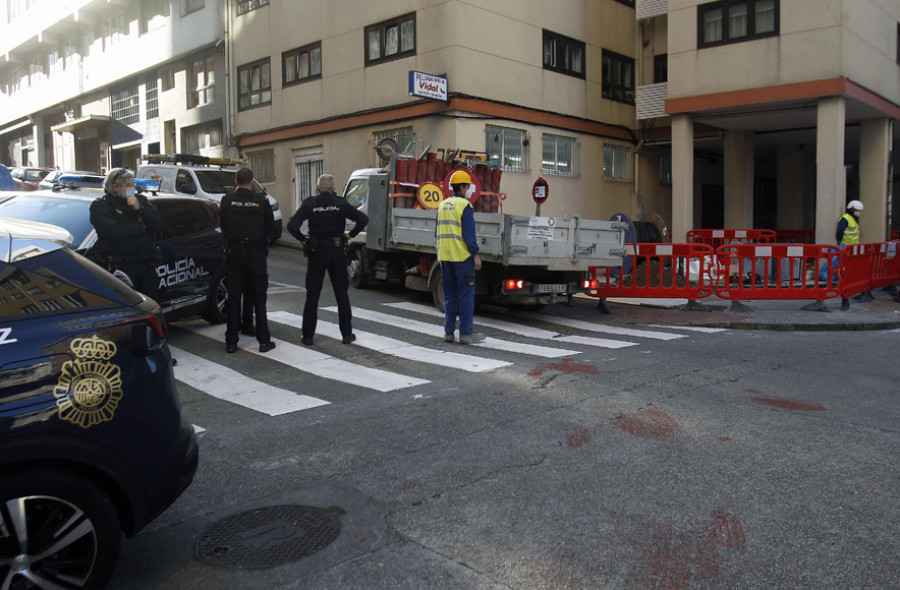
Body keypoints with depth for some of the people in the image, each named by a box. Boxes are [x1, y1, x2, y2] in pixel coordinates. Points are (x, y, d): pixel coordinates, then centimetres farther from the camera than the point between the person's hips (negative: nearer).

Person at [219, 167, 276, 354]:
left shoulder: (227, 200, -4)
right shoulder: (261, 201, -8)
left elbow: (222, 226, 5)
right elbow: (270, 226, 2)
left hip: (233, 252, 1)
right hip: (256, 252, -1)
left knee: (233, 297, 8)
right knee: (259, 297, 7)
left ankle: (231, 342, 10)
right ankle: (264, 341, 8)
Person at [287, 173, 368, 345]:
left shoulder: (309, 204, -4)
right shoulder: (341, 204, -2)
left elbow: (292, 225, -14)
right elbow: (363, 219, -6)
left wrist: (303, 239, 0)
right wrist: (350, 234, 3)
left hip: (316, 253, 0)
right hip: (337, 252, 1)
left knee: (312, 296, 7)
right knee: (342, 295, 10)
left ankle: (308, 336, 10)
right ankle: (347, 334, 13)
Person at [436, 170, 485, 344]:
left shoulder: (443, 205, 14)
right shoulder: (464, 205, -9)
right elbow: (469, 233, -14)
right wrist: (476, 255, -12)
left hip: (445, 257, 7)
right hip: (462, 257, -7)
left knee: (450, 295, 12)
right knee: (466, 294, -2)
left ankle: (448, 331, 14)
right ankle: (466, 333, 0)